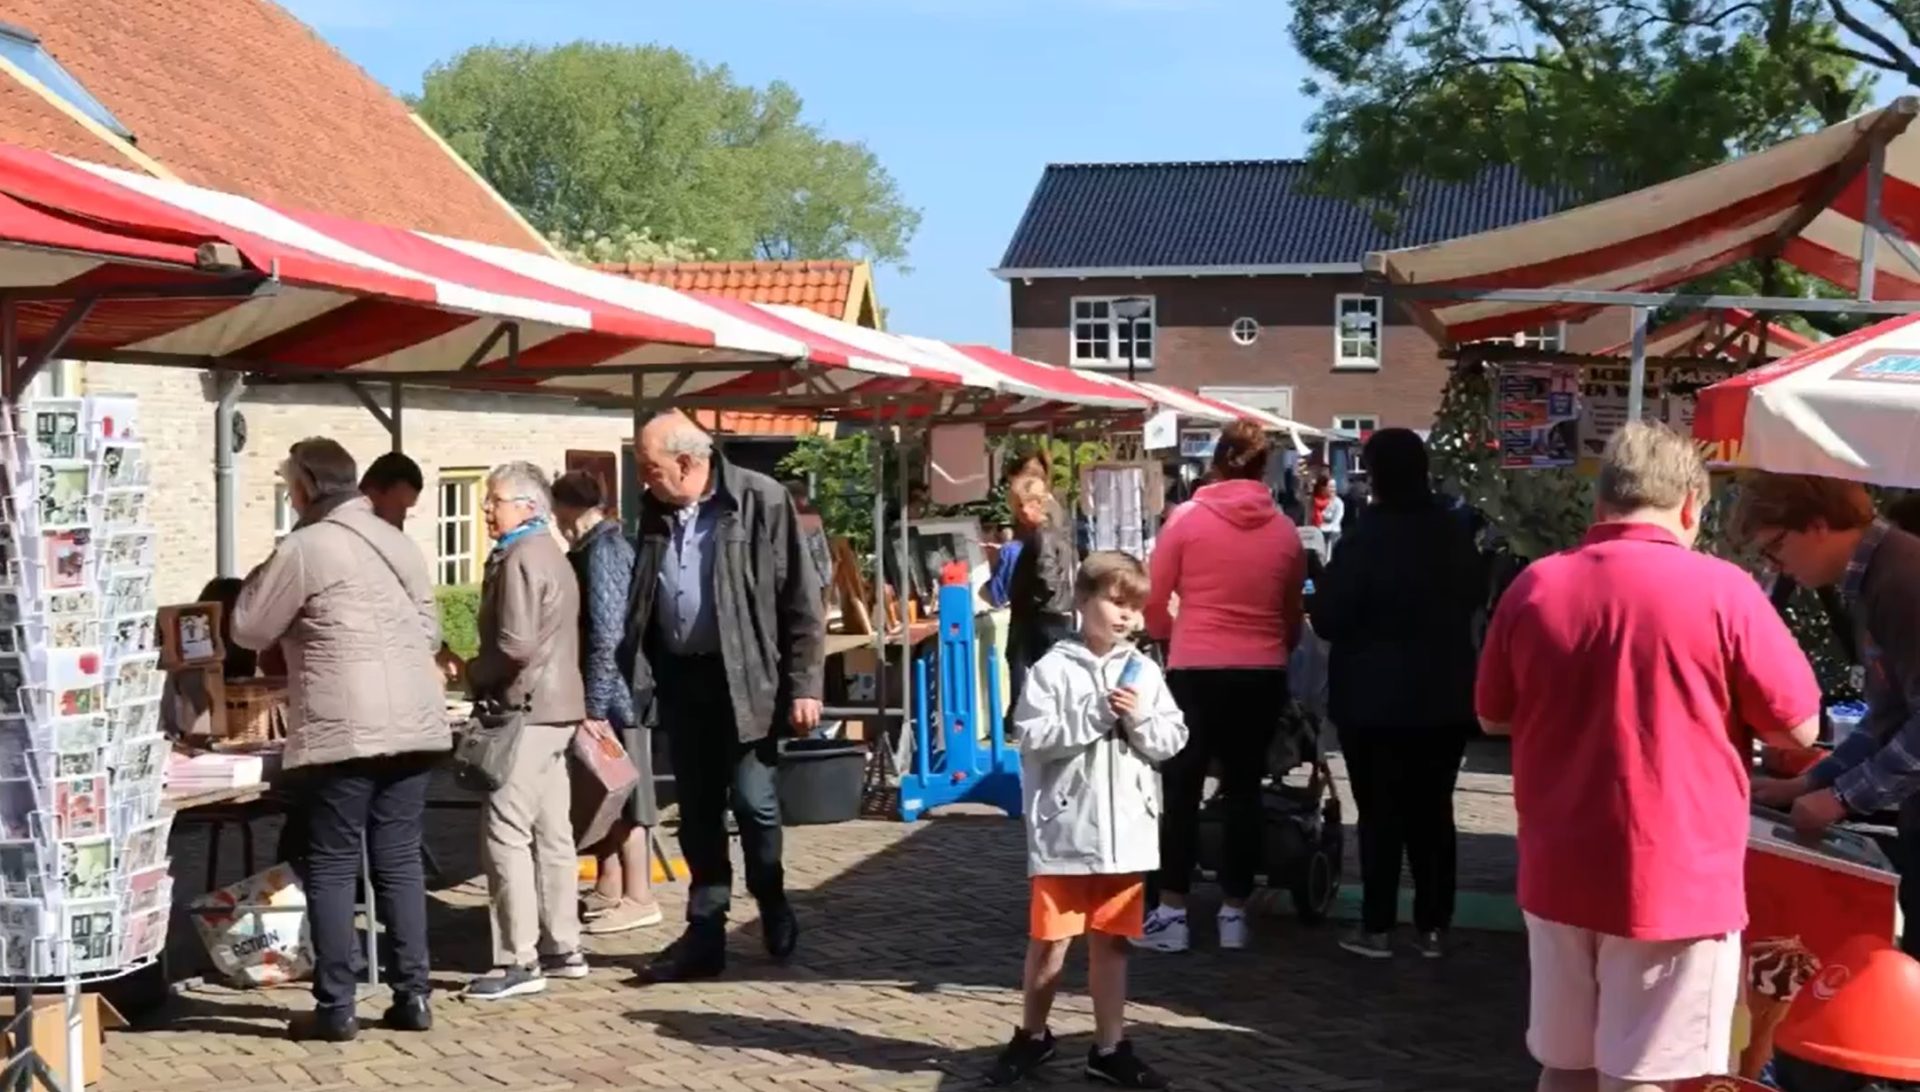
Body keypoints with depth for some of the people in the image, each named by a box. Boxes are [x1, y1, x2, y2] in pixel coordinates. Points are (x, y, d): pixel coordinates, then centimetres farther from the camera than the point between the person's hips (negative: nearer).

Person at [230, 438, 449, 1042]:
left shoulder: (303, 549, -6)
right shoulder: (398, 542, 15)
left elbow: (248, 631, 3)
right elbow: (430, 630, 19)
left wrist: (260, 579, 18)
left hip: (342, 730, -6)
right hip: (413, 723, 6)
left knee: (332, 867, 1)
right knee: (400, 860, 10)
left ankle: (335, 1006, 2)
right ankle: (412, 994, 11)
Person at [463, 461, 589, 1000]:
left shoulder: (519, 559, -14)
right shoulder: (548, 553, 18)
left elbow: (514, 644, -22)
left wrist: (473, 674, -5)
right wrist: (484, 673, 14)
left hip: (526, 709, -10)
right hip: (555, 707, 10)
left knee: (506, 834, -9)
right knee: (552, 833, 13)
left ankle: (518, 961, -9)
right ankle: (562, 948, 18)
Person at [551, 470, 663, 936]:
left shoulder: (601, 552, -16)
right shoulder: (607, 545, 14)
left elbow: (606, 635, -21)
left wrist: (594, 705, -20)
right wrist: (593, 701, 20)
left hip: (616, 694, -9)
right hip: (613, 693, 9)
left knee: (624, 792, -2)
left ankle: (638, 898, 5)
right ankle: (609, 888, 25)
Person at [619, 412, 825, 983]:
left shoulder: (761, 501, -11)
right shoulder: (654, 512, 6)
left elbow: (802, 599, -10)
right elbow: (639, 604, 12)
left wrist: (804, 684, -12)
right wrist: (637, 679, 4)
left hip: (745, 678, -5)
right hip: (680, 678, 5)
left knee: (752, 800, -2)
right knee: (696, 811, 9)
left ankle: (772, 905, 23)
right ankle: (705, 932, 17)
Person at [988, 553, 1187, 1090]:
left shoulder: (1145, 671, 6)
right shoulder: (1053, 669, -6)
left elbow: (1172, 741, 5)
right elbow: (1033, 738, -13)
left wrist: (1141, 719, -13)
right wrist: (1095, 717, -18)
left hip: (1125, 831, 3)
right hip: (1065, 830, -3)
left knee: (1111, 941, 12)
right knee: (1050, 939, 5)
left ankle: (1109, 1048, 21)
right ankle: (1032, 1036, 25)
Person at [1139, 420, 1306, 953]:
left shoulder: (1186, 518, -3)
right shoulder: (1285, 531, 3)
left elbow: (1154, 599, 3)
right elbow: (1293, 614, 10)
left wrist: (1166, 633, 24)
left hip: (1195, 670, -2)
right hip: (1263, 674, 2)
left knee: (1182, 789, 4)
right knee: (1244, 789, 10)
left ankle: (1171, 914, 4)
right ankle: (1234, 913, 14)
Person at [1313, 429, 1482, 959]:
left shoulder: (1368, 538, -17)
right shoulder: (1453, 534, 1)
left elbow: (1328, 618, -15)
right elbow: (1473, 598, 16)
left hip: (1376, 698, -5)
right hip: (1445, 696, 5)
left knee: (1381, 812, 3)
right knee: (1433, 811, 11)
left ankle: (1378, 927, 7)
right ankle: (1433, 925, 15)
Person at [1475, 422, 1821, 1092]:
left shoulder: (1533, 587, -1)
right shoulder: (1722, 590, -12)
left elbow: (1493, 717, 12)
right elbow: (1799, 729, -5)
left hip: (1559, 876, 4)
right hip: (1676, 882, -4)